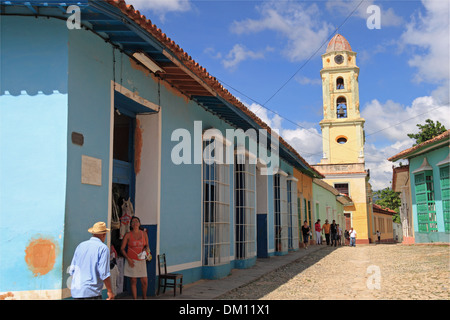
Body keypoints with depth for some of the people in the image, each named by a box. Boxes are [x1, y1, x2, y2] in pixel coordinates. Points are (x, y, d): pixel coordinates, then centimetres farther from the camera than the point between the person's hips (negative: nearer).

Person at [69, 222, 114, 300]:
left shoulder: (80, 245, 11)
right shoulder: (103, 248, -8)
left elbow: (71, 270, 15)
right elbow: (104, 273, -14)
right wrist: (110, 291, -6)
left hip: (75, 292, 7)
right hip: (91, 293, -7)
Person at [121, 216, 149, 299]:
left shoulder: (144, 234, 5)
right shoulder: (128, 235, -3)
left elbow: (147, 245, 17)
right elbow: (122, 249, -1)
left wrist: (145, 249, -6)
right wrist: (128, 259, -10)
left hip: (141, 260, 2)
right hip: (131, 260, -2)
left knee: (144, 281, 1)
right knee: (133, 281, 2)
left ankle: (144, 297, 22)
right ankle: (135, 298, 12)